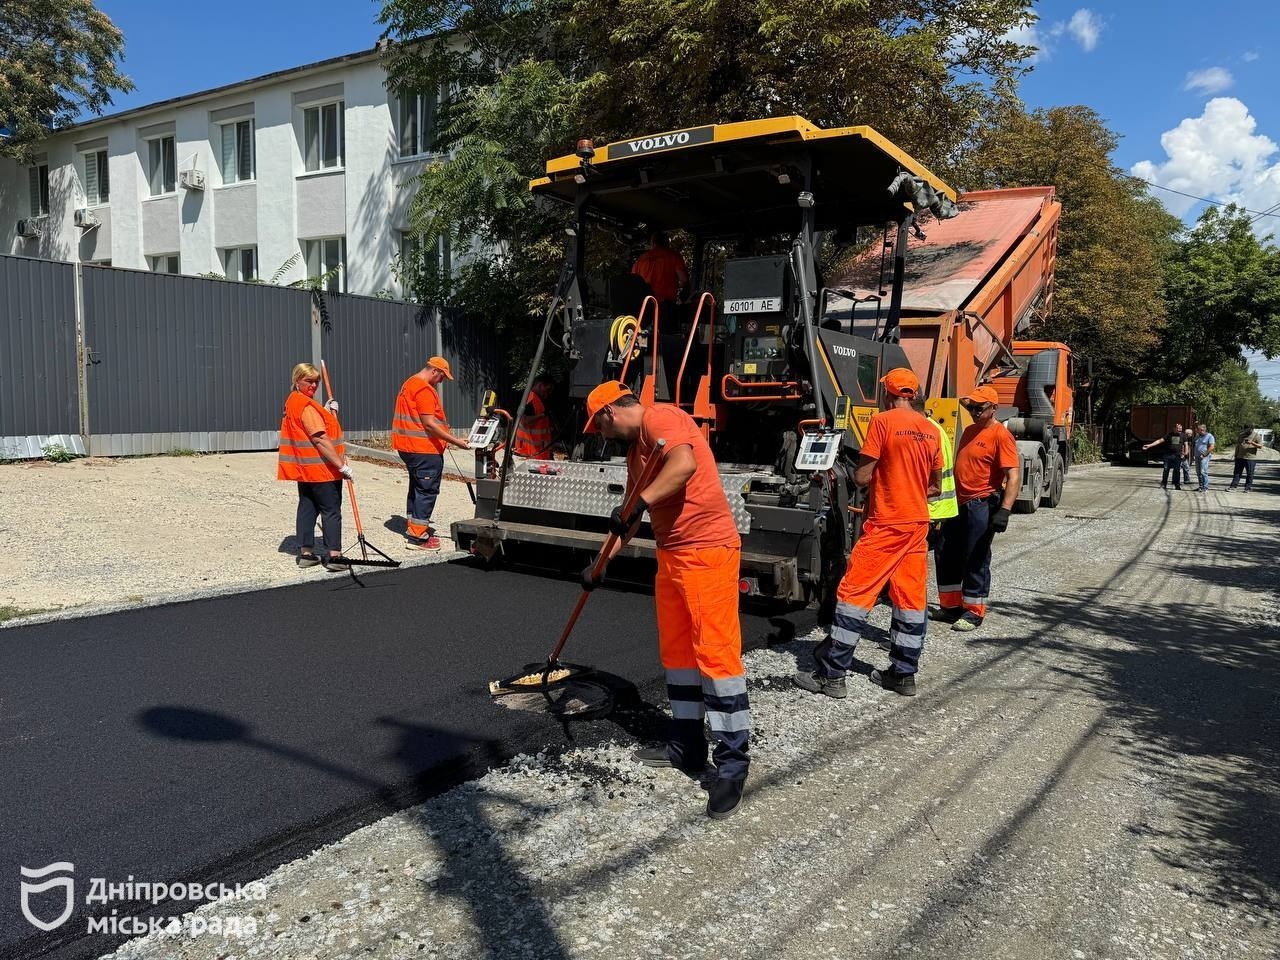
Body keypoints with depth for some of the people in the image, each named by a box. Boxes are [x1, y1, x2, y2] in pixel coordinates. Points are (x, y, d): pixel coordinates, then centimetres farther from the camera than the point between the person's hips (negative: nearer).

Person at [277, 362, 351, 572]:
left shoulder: (293, 401, 13)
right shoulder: (307, 405, -18)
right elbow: (320, 439, -24)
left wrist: (328, 411, 10)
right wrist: (342, 464, -23)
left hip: (304, 468, 10)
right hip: (321, 468, -10)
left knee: (307, 508, 14)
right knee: (331, 511, -4)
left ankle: (306, 553, 18)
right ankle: (334, 556, -5)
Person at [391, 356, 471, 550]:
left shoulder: (410, 384, 17)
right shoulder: (424, 389, -16)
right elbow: (429, 424, -22)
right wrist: (456, 442, -20)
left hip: (409, 447, 11)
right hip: (425, 450, -11)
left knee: (417, 488, 18)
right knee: (427, 490, -6)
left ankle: (414, 529, 26)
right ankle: (417, 537, -5)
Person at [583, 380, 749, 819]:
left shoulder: (660, 418, -10)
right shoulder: (635, 449, 20)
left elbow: (685, 465, -31)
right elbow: (630, 518, 27)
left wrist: (639, 502, -32)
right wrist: (600, 565, 27)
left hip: (707, 550, -11)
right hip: (671, 554, 11)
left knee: (716, 652, -9)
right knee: (676, 651, 14)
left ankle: (732, 765, -2)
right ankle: (686, 746, 26)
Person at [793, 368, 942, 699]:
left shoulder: (882, 421, -10)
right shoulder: (931, 430, 8)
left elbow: (861, 477, -12)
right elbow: (935, 486, 15)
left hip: (886, 525, -7)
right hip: (918, 524, 7)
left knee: (854, 593, -3)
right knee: (911, 599, 11)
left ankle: (830, 674, -1)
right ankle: (904, 674, 18)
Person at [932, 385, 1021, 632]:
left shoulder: (1001, 435, -13)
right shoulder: (969, 431, 14)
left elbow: (1014, 476, -19)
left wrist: (1004, 510, -28)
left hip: (982, 505, -8)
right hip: (958, 503, 9)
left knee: (975, 559, -1)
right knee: (947, 555, 12)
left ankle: (973, 612, 10)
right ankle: (950, 606, 25)